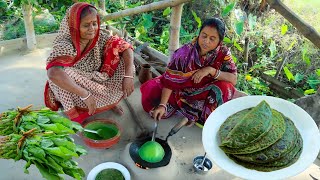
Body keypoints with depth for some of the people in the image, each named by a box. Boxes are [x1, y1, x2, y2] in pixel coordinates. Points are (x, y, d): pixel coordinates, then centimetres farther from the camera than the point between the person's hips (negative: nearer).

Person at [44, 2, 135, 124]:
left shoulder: (99, 37, -17)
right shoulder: (65, 44, -31)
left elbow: (126, 47, -18)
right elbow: (53, 73, -48)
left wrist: (128, 76, -31)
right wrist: (85, 95, -49)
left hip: (97, 81, 4)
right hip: (74, 88, -4)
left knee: (123, 61, -13)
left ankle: (110, 101, 6)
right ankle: (74, 115, -13)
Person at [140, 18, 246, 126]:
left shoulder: (223, 53, -14)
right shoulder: (186, 51, -20)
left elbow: (233, 80, -19)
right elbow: (170, 80, -22)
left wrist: (211, 70, -32)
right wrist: (162, 105, -30)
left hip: (207, 96, 1)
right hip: (182, 91, 0)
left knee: (225, 87, -29)